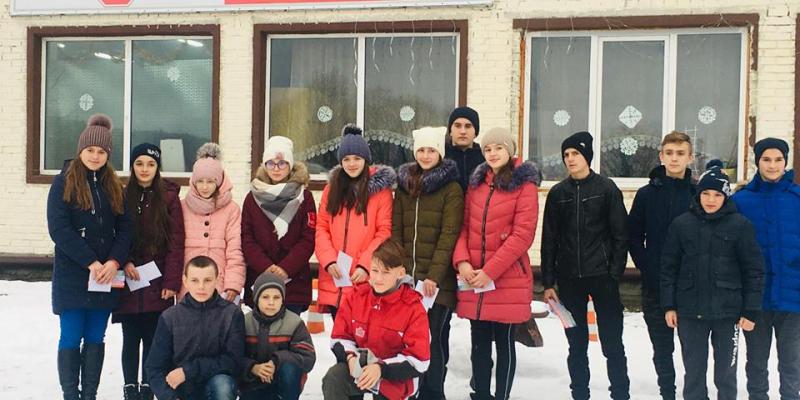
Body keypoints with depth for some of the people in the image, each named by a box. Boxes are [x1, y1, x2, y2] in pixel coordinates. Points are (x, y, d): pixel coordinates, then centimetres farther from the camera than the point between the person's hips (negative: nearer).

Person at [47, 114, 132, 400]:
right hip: (71, 276, -4)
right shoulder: (64, 182, -2)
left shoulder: (113, 186, 11)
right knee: (71, 339, -1)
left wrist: (114, 262, -12)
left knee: (95, 339, 7)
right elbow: (58, 228, -11)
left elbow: (124, 227, 6)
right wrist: (91, 262, -17)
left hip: (106, 276, 4)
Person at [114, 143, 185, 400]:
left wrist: (172, 281, -10)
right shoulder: (123, 196, 7)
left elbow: (176, 242, -4)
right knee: (131, 338, 5)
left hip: (157, 284, -2)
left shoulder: (169, 197, 0)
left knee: (152, 339, 2)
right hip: (129, 283, 2)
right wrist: (124, 262, -10)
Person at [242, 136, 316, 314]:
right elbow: (246, 239, 2)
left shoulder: (303, 196, 4)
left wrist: (285, 268, -14)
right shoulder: (253, 197, 9)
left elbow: (308, 239, -2)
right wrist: (265, 266, -12)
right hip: (258, 279, 2)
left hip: (294, 282, -1)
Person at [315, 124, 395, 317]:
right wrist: (329, 260, -6)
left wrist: (365, 265, -15)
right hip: (333, 280, 4)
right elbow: (321, 228, 9)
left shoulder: (380, 189, 1)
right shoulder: (332, 188, 13)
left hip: (365, 280, -4)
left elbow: (384, 232, -5)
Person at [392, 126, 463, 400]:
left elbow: (449, 235, -10)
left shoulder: (451, 189, -2)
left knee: (434, 338, -2)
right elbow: (396, 230, 10)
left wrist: (434, 275, -17)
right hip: (406, 276, 4)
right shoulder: (404, 185, 14)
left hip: (437, 280, -4)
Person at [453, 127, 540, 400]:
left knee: (504, 341, 3)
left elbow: (523, 234, -13)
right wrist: (462, 261, -8)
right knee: (479, 342, 11)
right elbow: (464, 226, 10)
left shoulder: (524, 185, -5)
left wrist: (489, 270, -17)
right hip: (473, 278, 5)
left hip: (508, 278, -5)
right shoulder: (476, 183, 12)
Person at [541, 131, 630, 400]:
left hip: (602, 276, -2)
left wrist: (615, 273, -9)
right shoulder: (558, 193, 7)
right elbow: (549, 240, 6)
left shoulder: (606, 189, 0)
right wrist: (548, 282, 3)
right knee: (577, 344, 10)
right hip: (569, 278, 3)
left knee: (612, 343, 2)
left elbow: (620, 235, -2)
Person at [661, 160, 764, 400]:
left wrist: (751, 311, -6)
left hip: (728, 311, -1)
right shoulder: (682, 224, 0)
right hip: (690, 311, 1)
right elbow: (669, 267, 3)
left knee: (726, 372, 10)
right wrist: (668, 306, -1)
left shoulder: (740, 225, -4)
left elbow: (754, 270, -3)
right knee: (693, 371, 11)